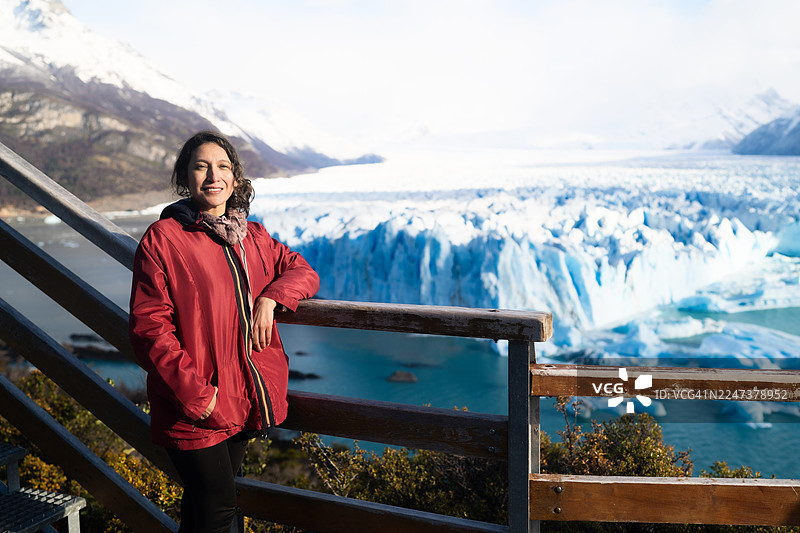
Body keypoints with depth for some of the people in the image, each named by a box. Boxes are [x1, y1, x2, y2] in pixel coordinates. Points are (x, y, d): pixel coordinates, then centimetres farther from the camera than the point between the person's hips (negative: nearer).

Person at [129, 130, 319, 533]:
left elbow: (303, 272, 14)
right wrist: (196, 394, -17)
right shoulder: (162, 238, -9)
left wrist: (269, 298, -8)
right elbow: (149, 328, -13)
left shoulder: (252, 236, 9)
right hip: (193, 406, -5)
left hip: (243, 398, 5)